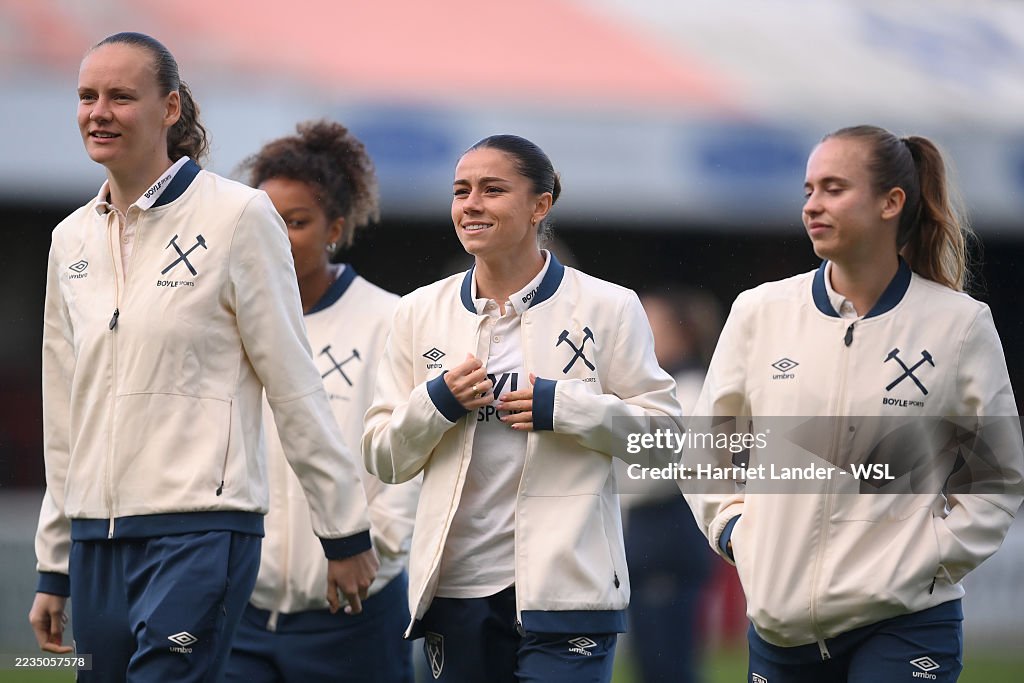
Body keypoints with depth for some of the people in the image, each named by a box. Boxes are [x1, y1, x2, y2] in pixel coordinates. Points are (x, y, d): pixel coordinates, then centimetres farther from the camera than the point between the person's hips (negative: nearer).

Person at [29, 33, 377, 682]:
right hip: (97, 542, 6)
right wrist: (55, 568, 19)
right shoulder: (72, 240, 14)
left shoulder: (237, 215, -3)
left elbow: (296, 385, -2)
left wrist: (346, 531, -1)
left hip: (201, 530, -6)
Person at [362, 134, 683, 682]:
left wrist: (562, 407, -13)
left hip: (564, 586, -3)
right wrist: (437, 403, -7)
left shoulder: (607, 307, 3)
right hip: (457, 587, 3)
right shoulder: (420, 313, 11)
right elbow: (383, 458, 12)